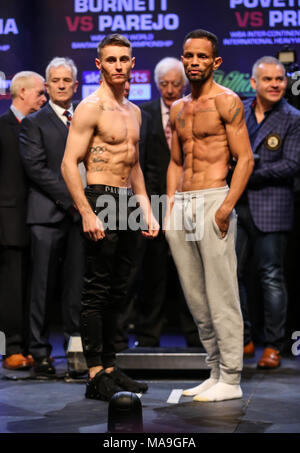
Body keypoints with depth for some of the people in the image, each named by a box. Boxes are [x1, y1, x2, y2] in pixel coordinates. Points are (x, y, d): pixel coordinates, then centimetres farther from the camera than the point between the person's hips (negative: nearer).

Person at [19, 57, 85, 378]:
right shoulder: (34, 122, 5)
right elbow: (35, 168, -6)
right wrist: (70, 197, -12)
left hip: (80, 214, 3)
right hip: (48, 214, -3)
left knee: (77, 286, 3)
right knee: (44, 286, -1)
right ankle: (40, 353, 5)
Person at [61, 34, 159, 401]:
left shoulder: (133, 111, 18)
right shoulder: (91, 107, -7)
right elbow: (69, 164, -13)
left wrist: (147, 210, 16)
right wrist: (87, 213, -20)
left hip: (127, 203, 8)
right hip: (101, 199, -8)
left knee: (116, 292, 11)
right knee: (96, 291, -6)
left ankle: (110, 368, 18)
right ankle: (95, 376, -3)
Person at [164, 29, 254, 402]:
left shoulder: (226, 101, -3)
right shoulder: (178, 109, 17)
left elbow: (245, 159, -9)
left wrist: (226, 207, -18)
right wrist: (170, 208, 12)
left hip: (213, 201, -7)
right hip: (181, 204, 7)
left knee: (221, 297, -5)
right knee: (195, 298, 9)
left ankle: (231, 380, 1)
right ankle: (215, 372, 19)